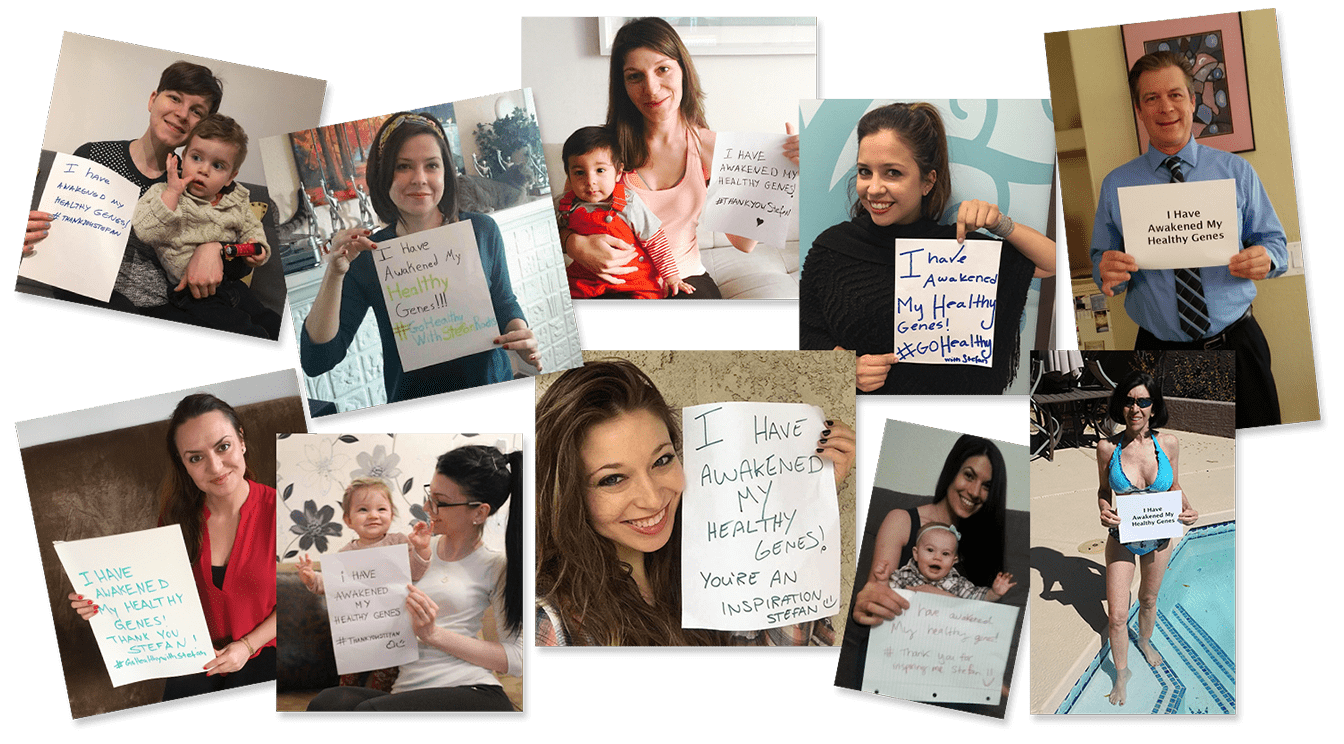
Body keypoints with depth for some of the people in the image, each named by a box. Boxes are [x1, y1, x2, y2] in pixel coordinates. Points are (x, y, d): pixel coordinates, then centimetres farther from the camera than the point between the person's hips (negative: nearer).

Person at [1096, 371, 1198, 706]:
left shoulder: (1168, 442, -14)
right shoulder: (1108, 447, -17)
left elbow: (1175, 487, 2)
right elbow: (1103, 491, -1)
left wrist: (1187, 510, -17)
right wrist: (1104, 512, -22)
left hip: (1159, 538, 2)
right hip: (1122, 538, -2)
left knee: (1149, 599, 25)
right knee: (1117, 615, -1)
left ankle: (1145, 641, 55)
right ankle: (1121, 672, 22)